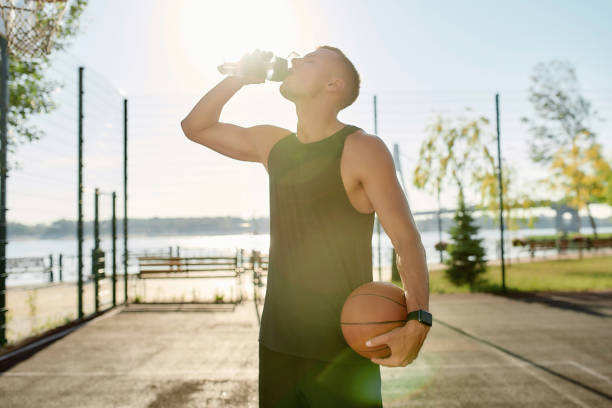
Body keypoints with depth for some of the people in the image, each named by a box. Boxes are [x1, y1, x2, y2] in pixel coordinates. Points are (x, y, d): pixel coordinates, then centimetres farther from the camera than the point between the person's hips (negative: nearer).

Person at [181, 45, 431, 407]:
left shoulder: (362, 149, -11)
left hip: (342, 348, -5)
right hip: (277, 341, 6)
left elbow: (407, 240, -16)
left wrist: (417, 321, -33)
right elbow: (196, 127, 17)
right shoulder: (272, 144, 7)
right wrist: (240, 78, 3)